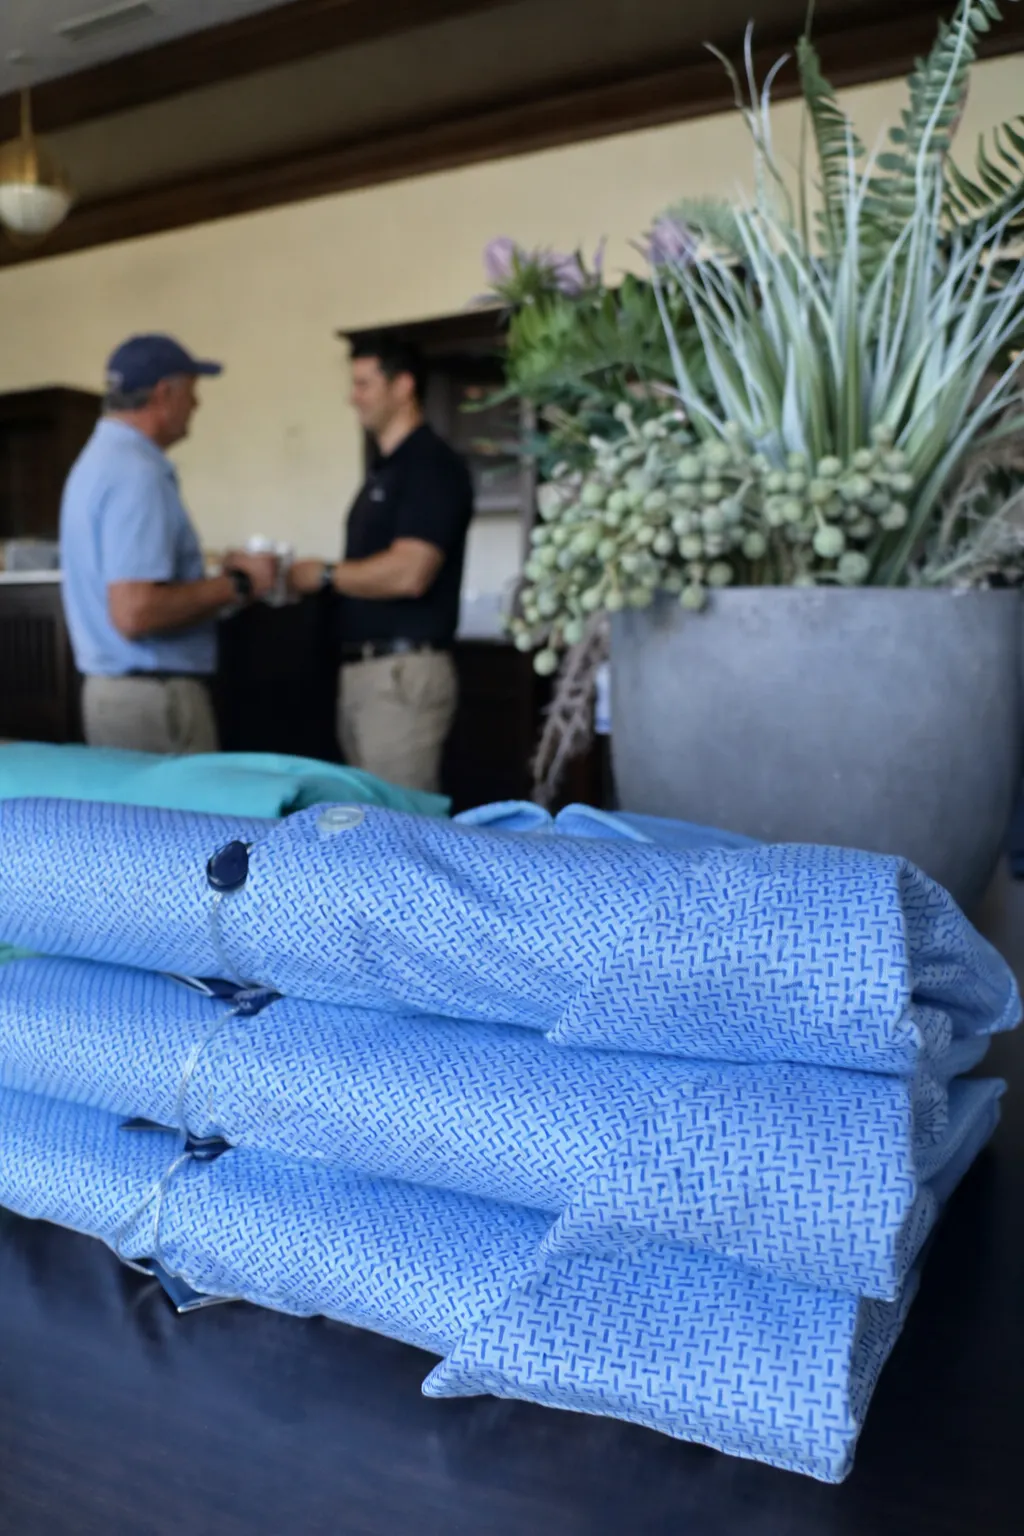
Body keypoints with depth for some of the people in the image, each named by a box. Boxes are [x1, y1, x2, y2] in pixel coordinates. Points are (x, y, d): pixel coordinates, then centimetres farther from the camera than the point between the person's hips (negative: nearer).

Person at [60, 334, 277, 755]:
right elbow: (135, 612, -27)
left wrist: (214, 576, 16)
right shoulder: (137, 473, -18)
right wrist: (234, 585, -16)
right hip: (154, 697, -10)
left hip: (112, 688, 10)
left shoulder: (101, 458, 14)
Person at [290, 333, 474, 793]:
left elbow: (407, 573, -21)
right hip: (360, 667, 9)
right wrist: (296, 578, 6)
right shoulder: (384, 469, 19)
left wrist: (325, 575, -8)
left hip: (403, 670, -9)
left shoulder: (432, 464, -10)